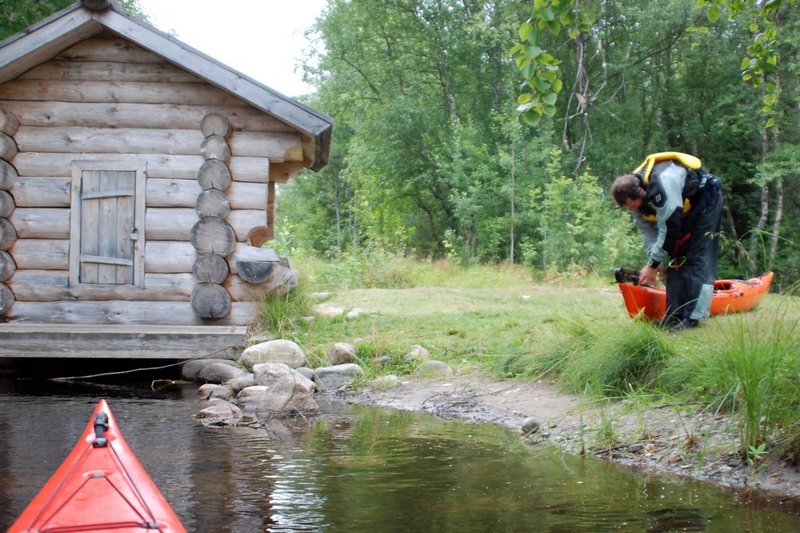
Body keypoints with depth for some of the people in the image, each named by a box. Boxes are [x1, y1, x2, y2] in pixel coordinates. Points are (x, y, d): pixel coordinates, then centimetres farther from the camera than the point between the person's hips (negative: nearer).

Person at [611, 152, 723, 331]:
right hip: (684, 208, 8)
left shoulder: (662, 186, -40)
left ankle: (692, 318, -20)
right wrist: (656, 262, -14)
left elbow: (668, 229, -34)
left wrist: (653, 265, -26)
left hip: (706, 197, -8)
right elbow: (647, 231, -4)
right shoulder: (634, 192, -12)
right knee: (674, 257, 0)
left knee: (698, 258, -16)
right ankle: (675, 315, 2)